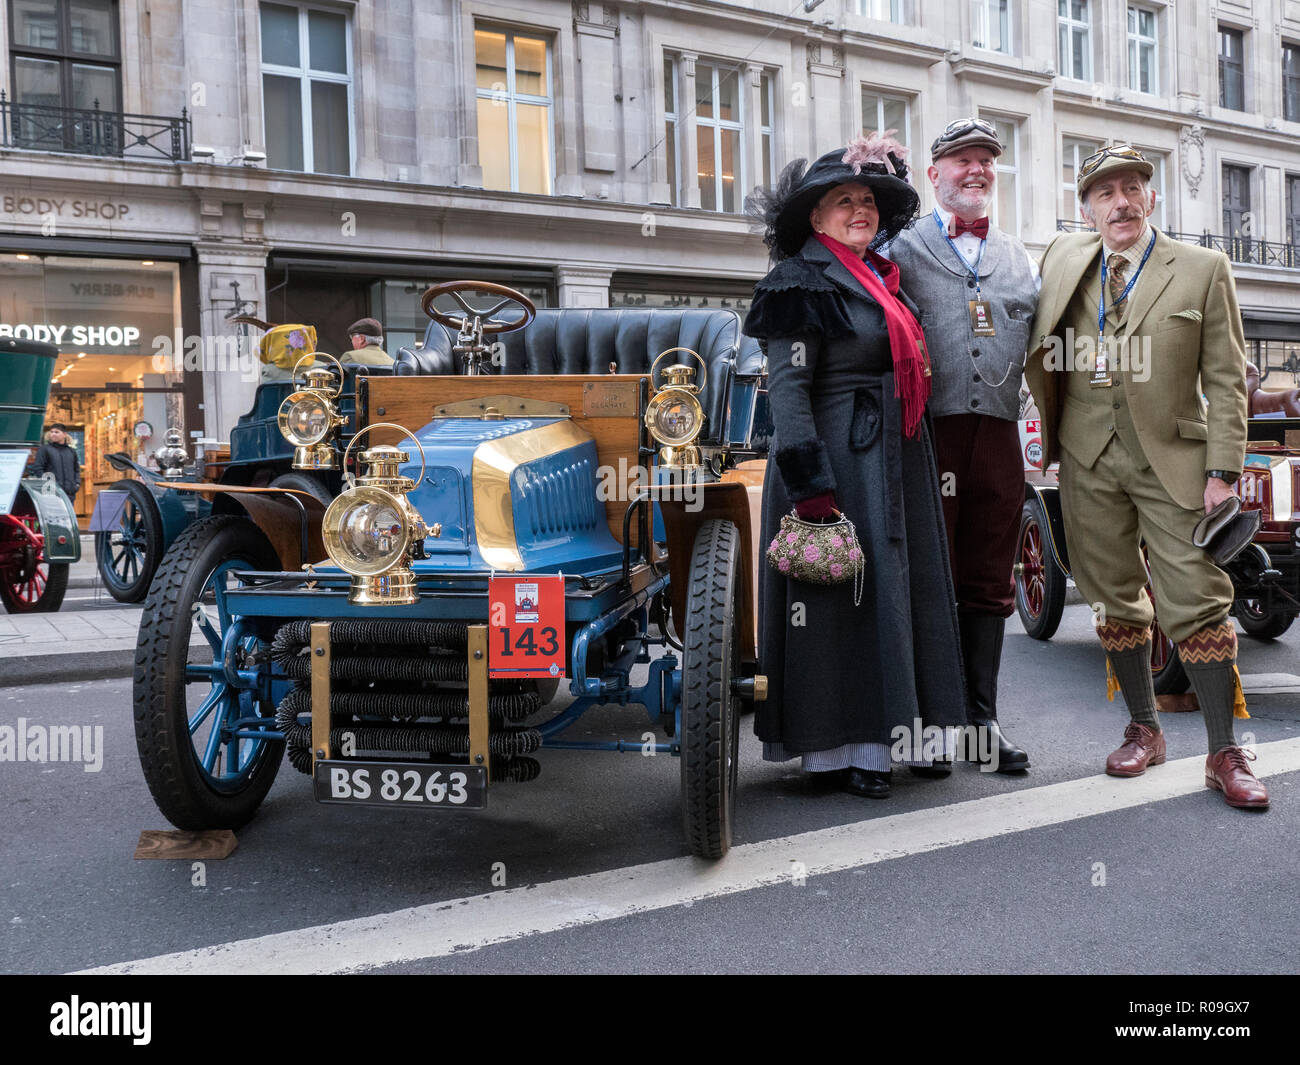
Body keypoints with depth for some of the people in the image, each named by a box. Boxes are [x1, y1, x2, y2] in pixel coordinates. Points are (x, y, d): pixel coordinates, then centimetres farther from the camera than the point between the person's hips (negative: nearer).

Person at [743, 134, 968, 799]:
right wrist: (810, 487, -22)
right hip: (839, 464, -9)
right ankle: (836, 751, 4)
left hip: (894, 464, 9)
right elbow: (787, 387, -16)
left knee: (890, 589, 12)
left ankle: (884, 733, 22)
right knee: (839, 599, -5)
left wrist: (912, 466, 20)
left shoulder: (883, 280, 16)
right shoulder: (803, 283, -9)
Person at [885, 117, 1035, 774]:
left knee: (989, 583, 8)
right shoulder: (901, 245, 7)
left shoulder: (1019, 258, 21)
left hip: (998, 436, 4)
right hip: (927, 432, -4)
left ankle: (982, 718, 16)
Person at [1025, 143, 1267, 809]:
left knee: (1199, 603, -5)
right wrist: (1052, 428, 13)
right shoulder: (1062, 258, 10)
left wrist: (1223, 471, -7)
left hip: (1172, 459, -2)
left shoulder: (1203, 270, 3)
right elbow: (1038, 351, 24)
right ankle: (1143, 729, 22)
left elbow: (1225, 378, 0)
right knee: (1114, 603, 8)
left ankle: (1224, 753, 3)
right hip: (1089, 462, 3)